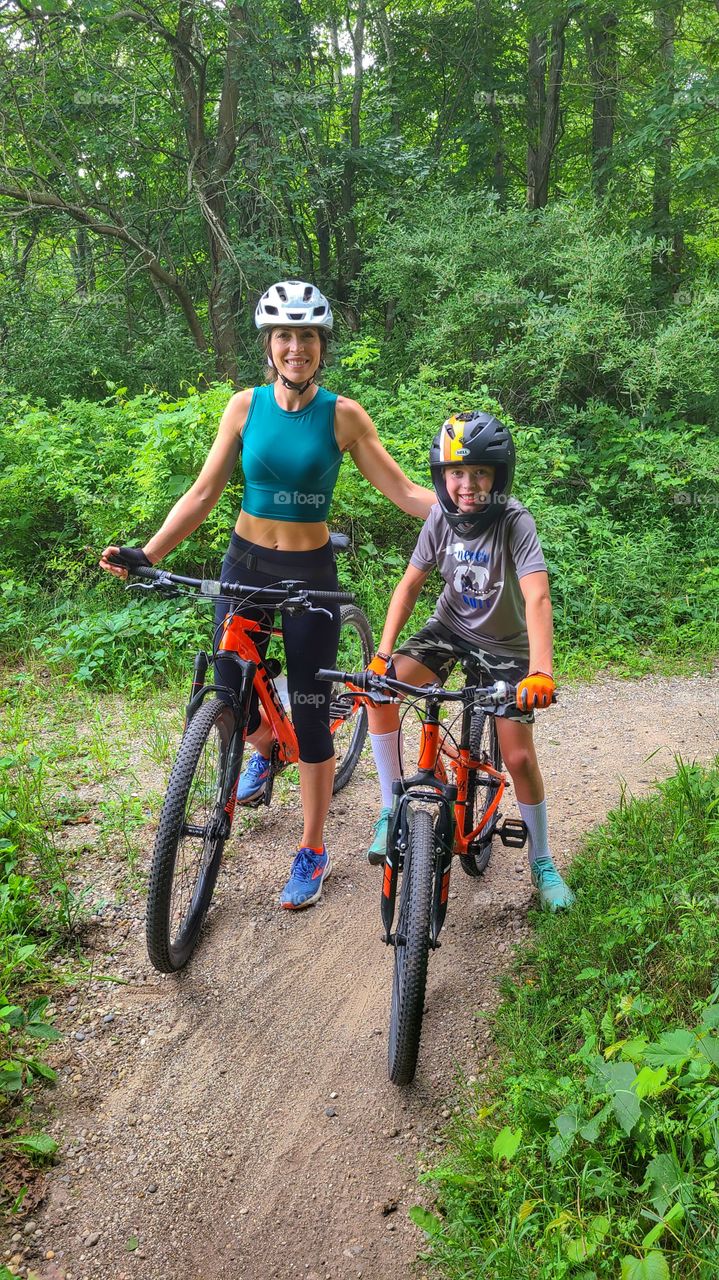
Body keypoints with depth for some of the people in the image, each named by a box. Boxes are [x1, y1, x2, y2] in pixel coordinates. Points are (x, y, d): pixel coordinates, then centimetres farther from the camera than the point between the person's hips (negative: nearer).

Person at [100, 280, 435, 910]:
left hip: (310, 573, -3)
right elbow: (204, 493, -1)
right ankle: (264, 751, 46)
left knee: (310, 716, 0)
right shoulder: (246, 405, -1)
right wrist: (147, 553, -11)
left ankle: (312, 853, 17)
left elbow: (403, 491, -7)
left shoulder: (343, 414, -7)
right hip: (245, 565, 3)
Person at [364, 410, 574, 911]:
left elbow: (537, 596, -39)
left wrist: (540, 672, -54)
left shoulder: (514, 521, -28)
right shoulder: (442, 517, -15)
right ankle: (392, 810, -1)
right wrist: (383, 653, -17)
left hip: (505, 642, -3)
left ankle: (542, 861, 16)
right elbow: (410, 584, -7)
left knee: (519, 757, -8)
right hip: (451, 626, 4)